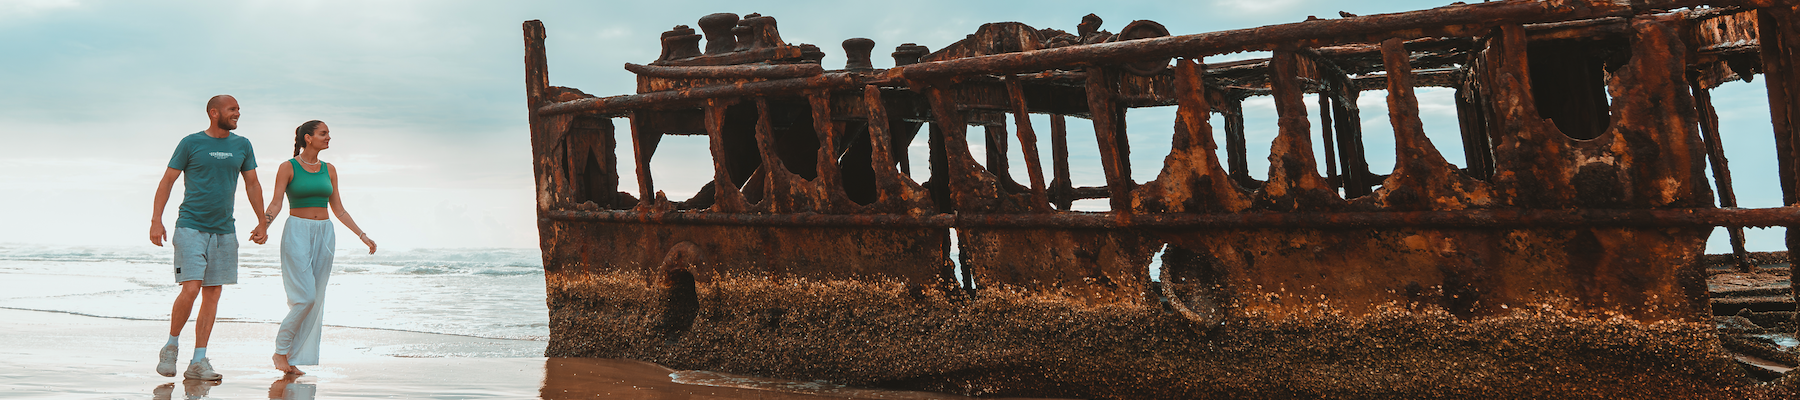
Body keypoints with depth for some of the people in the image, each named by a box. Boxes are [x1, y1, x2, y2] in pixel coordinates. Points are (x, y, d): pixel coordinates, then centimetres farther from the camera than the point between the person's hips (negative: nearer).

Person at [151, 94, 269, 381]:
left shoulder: (242, 146, 9)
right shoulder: (191, 143, -2)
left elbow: (253, 185, 16)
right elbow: (167, 181, 0)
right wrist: (156, 221, -8)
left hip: (224, 229, 4)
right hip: (191, 227, -4)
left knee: (212, 293, 2)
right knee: (191, 289, -14)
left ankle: (198, 362, 6)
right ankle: (171, 347, 9)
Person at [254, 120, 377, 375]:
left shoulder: (329, 170, 11)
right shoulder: (288, 167, -2)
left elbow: (338, 209, 14)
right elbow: (276, 203, -9)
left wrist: (362, 235, 11)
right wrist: (264, 223, -29)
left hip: (324, 234, 5)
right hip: (298, 232, -5)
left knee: (316, 301, 2)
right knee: (305, 297, -14)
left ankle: (294, 358, 9)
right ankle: (280, 350, 4)